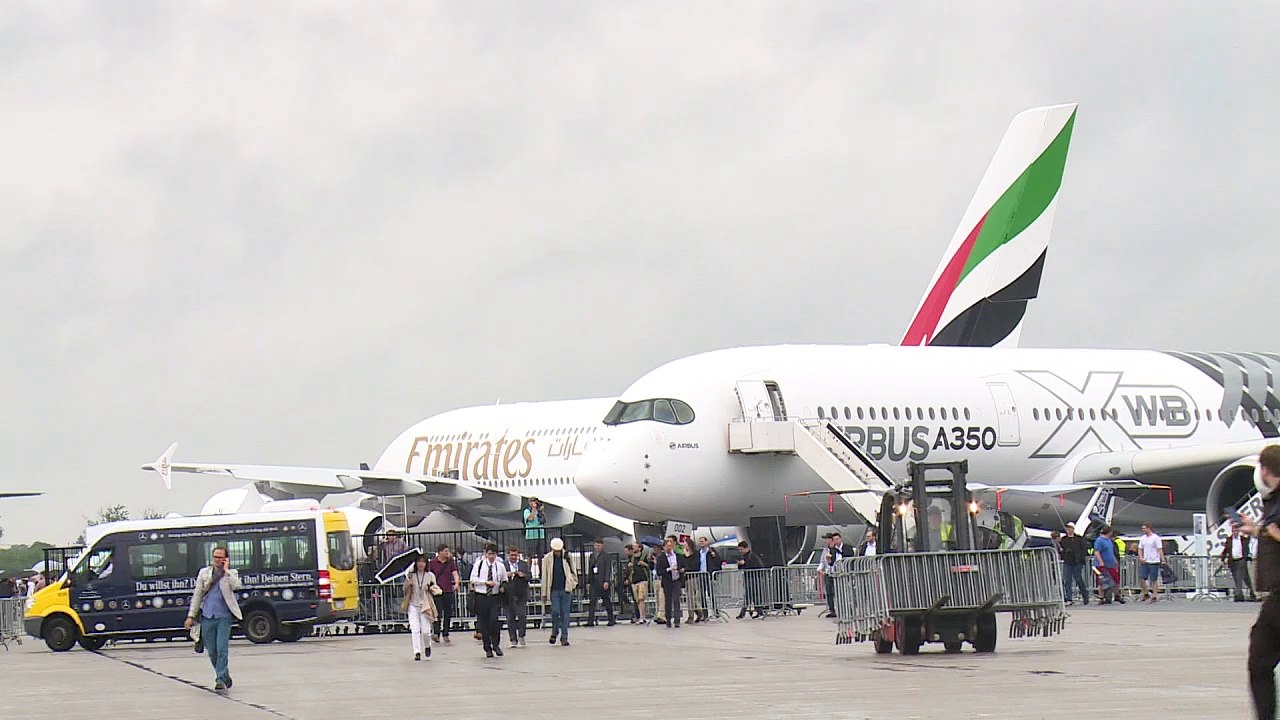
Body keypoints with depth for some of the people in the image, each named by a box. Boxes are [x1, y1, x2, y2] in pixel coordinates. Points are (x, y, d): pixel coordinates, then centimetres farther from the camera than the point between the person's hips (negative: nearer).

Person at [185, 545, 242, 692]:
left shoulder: (231, 573, 6)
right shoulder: (204, 573, 12)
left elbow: (236, 586, -16)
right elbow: (197, 595, 13)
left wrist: (226, 570, -10)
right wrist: (191, 615, 9)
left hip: (224, 617, -3)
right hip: (207, 617, 3)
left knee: (222, 648, -14)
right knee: (212, 651, 6)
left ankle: (221, 680, -11)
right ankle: (225, 676, 25)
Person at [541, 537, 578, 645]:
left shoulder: (567, 556, 2)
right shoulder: (547, 559, 1)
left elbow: (573, 571, 14)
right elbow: (544, 576, 5)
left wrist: (574, 583, 3)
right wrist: (544, 593, 5)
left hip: (566, 589, 1)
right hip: (553, 590, -1)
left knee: (565, 614, 0)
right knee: (555, 612, -10)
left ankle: (564, 637, 7)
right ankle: (555, 632, 15)